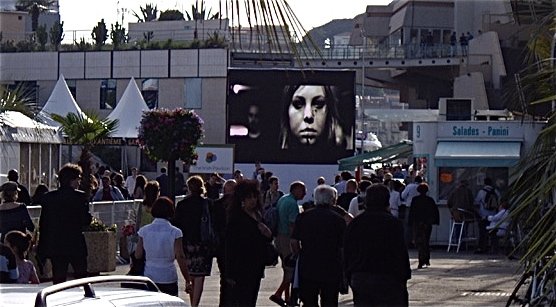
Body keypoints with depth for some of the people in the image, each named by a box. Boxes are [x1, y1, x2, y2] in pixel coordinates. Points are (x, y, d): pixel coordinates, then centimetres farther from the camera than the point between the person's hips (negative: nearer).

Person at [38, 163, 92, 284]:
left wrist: (41, 248, 7)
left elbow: (43, 223, 3)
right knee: (81, 276, 10)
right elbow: (86, 221, -11)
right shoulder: (80, 196, -9)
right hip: (76, 245, -3)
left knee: (58, 279, 4)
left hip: (55, 246, 3)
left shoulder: (48, 197, 2)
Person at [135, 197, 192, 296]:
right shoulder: (175, 232, -8)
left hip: (149, 277, 2)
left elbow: (138, 255, 2)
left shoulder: (144, 231, 0)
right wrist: (188, 280, -5)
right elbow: (180, 258, -10)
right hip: (169, 279, -2)